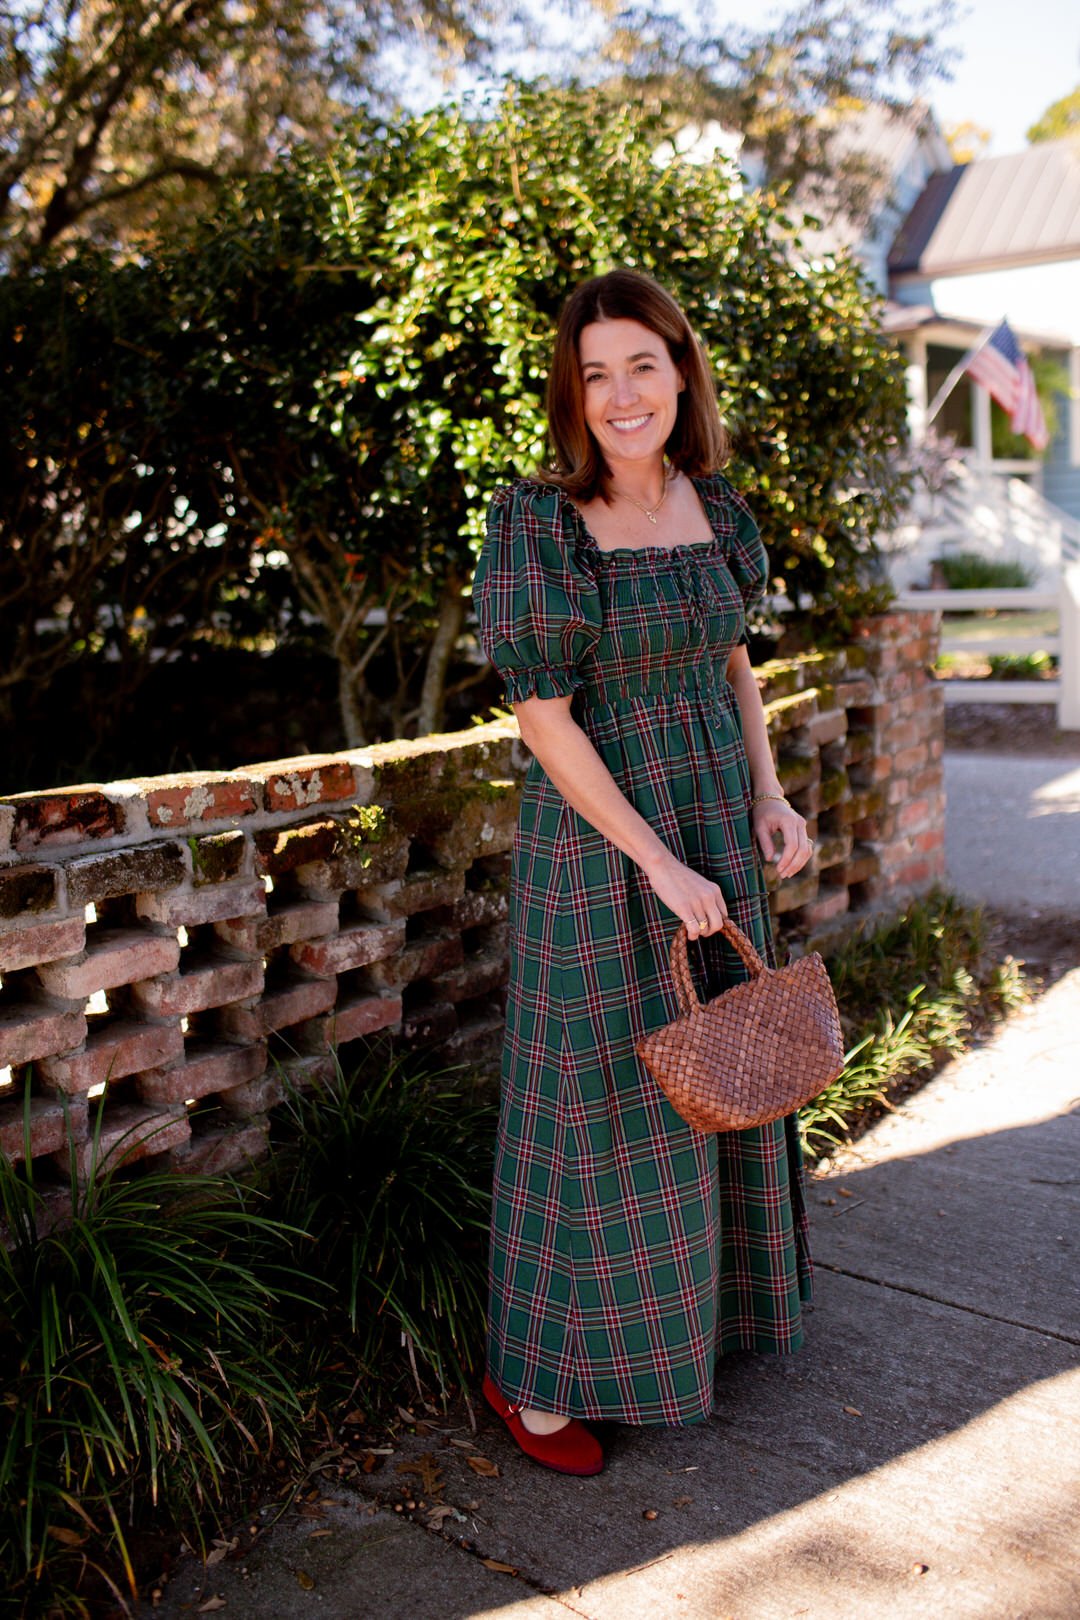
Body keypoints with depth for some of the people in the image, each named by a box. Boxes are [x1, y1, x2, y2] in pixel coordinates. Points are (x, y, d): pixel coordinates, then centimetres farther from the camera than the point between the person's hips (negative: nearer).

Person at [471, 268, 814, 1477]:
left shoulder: (715, 506, 2)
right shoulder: (537, 521, -17)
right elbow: (543, 718, -19)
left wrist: (767, 798, 1)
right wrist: (657, 863, -20)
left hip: (714, 823, 7)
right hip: (595, 834, -6)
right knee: (598, 1095, 2)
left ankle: (702, 1298, 44)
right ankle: (532, 1373, 21)